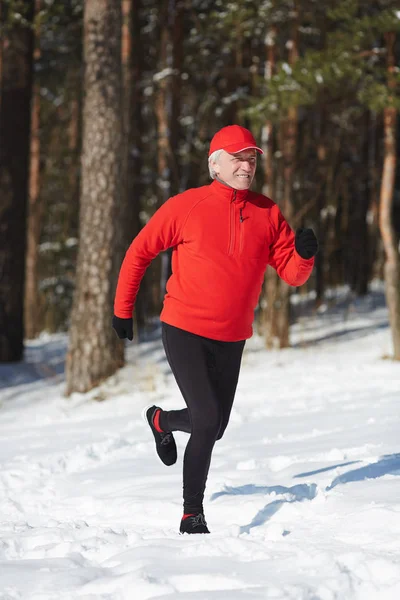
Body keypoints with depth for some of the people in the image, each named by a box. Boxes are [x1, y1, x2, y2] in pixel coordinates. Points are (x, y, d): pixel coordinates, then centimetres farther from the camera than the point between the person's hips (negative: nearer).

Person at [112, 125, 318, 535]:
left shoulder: (267, 213, 2)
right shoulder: (186, 207, -8)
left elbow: (291, 274, 2)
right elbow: (140, 252, 2)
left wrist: (303, 254, -21)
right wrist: (123, 309, 5)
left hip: (231, 339, 5)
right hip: (184, 332, -5)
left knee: (213, 427, 13)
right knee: (208, 421, -14)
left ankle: (162, 421, 46)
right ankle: (192, 513, 5)